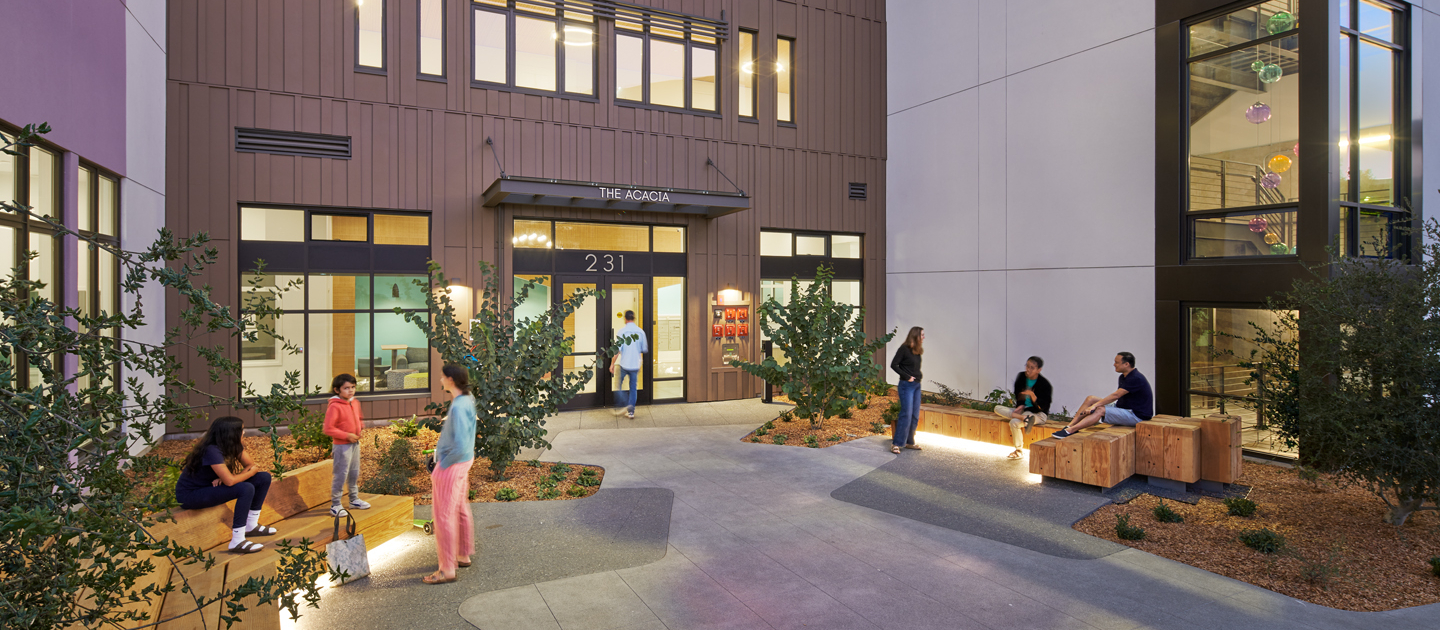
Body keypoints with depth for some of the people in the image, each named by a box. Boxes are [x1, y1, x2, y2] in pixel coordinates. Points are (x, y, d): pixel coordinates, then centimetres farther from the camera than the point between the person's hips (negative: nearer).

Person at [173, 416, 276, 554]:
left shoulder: (235, 446, -4)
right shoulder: (211, 450, -30)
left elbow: (251, 465, -1)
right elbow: (230, 481, -34)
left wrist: (225, 477, -18)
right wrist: (251, 471, -15)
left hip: (212, 486, 9)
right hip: (190, 495, -9)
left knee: (264, 478, -2)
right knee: (246, 489, -30)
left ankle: (251, 526, 10)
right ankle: (237, 542, -25)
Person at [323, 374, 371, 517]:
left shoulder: (355, 403, 6)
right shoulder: (334, 407, -18)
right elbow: (328, 429, -20)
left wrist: (360, 429, 6)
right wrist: (347, 435, -20)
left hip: (355, 444, 8)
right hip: (341, 446, -8)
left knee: (354, 473, 18)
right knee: (340, 475, -3)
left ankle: (354, 500, 31)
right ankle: (335, 505, 8)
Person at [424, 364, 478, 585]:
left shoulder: (459, 407, -27)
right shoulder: (468, 400, 3)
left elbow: (460, 446, -30)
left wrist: (442, 466, -16)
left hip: (451, 466, -10)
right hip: (463, 462, 10)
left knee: (444, 516, 0)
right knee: (460, 510, 21)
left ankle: (447, 570, 10)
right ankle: (463, 555, 35)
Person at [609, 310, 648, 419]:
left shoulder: (622, 332, -10)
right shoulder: (641, 332, 0)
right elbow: (644, 350, 8)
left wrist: (612, 364, -5)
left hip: (623, 364, -3)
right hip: (635, 364, 3)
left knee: (618, 386, 14)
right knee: (633, 388, 11)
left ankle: (620, 407, 1)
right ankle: (631, 411, 10)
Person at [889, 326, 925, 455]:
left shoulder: (917, 350, 11)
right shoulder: (904, 349, -11)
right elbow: (893, 365, -13)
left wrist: (919, 376, 4)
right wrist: (906, 377, -14)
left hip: (916, 385, 8)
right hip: (906, 386, -8)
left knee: (915, 416, 9)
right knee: (906, 414, -10)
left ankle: (909, 442, 20)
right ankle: (896, 443, -4)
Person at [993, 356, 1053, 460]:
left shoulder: (1044, 384, -15)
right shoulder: (1021, 377, 1)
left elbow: (1043, 407, -18)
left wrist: (1032, 395, -32)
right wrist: (1021, 406, -5)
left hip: (1038, 414, -7)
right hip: (1023, 410, 7)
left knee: (1014, 422, -30)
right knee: (997, 409, -12)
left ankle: (1019, 451, -10)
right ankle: (1025, 418, -28)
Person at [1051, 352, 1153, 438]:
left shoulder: (1136, 379, -19)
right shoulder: (1123, 377, 13)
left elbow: (1116, 395, -26)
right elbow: (1118, 397, 11)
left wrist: (1095, 405, -26)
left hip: (1137, 415, -9)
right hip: (1123, 408, 9)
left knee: (1100, 410, -30)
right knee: (1090, 399, -3)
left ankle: (1070, 431, -37)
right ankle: (1070, 426, -14)